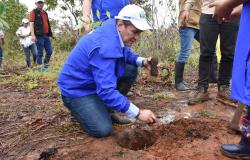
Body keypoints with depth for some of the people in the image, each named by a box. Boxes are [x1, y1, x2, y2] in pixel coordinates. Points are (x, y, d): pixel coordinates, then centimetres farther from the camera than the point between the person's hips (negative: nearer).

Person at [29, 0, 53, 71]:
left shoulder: (45, 13, 19)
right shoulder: (33, 12, -1)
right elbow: (31, 24, -9)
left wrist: (50, 33, 20)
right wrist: (33, 35, -19)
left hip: (46, 35, 7)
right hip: (39, 36, -7)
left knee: (49, 51, 9)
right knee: (40, 53, -3)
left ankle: (46, 65, 23)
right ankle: (40, 68, 6)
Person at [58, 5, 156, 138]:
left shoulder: (115, 32, -5)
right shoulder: (105, 47, -33)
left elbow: (126, 54, 13)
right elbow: (106, 90, -36)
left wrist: (142, 61, -10)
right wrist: (138, 113, -33)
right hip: (77, 90, -9)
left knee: (131, 70, -2)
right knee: (103, 130, -21)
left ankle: (105, 109, 8)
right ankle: (79, 109, 9)